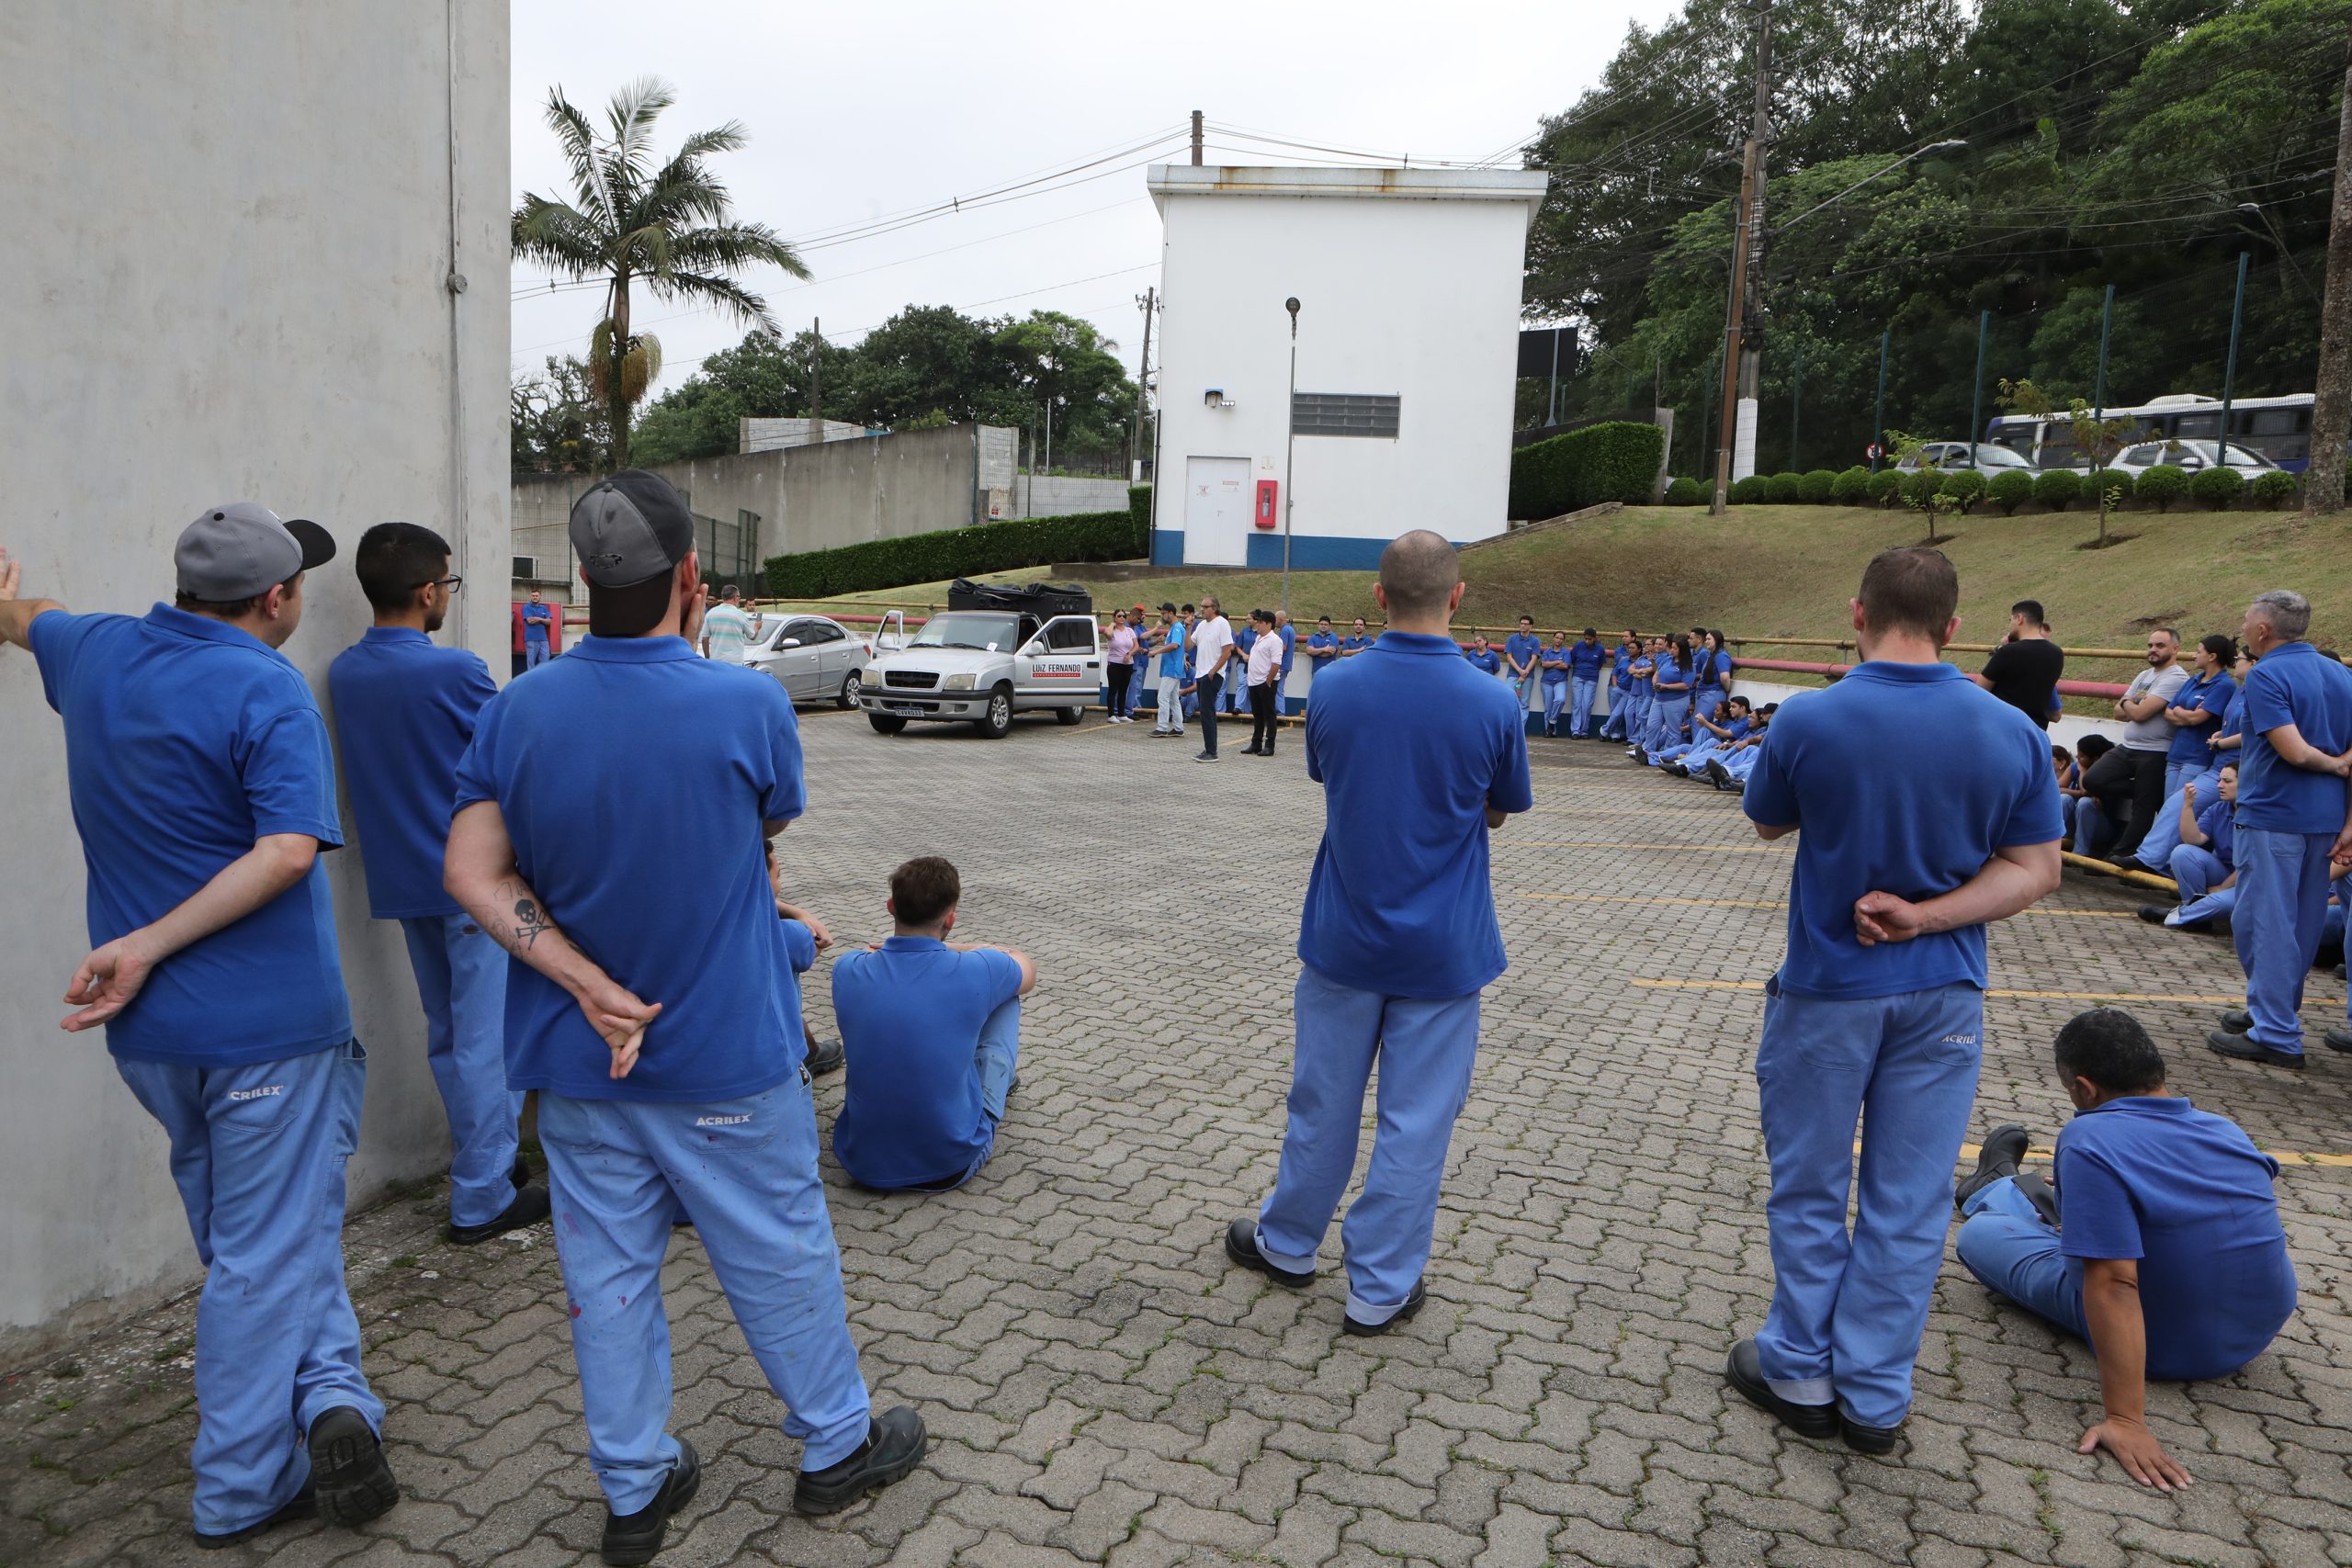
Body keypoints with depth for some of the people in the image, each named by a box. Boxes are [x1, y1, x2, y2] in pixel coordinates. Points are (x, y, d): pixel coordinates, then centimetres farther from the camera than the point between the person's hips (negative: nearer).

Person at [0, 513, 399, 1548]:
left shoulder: (95, 652, 5)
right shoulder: (265, 691, -15)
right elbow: (290, 848, -27)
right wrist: (151, 945, -19)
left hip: (150, 1035, 7)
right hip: (270, 1023, -6)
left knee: (240, 1243, 19)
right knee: (268, 1254, 4)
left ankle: (327, 1390, 12)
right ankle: (237, 1493, 11)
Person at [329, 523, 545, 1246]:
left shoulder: (343, 673, 3)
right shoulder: (454, 673, -18)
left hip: (402, 880, 7)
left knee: (447, 1034, 18)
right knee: (488, 1038, 1)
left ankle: (480, 1159, 31)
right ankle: (482, 1198, 7)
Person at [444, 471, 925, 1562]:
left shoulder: (516, 712, -6)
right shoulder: (746, 704, -18)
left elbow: (473, 872, -10)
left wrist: (588, 987, -13)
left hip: (579, 1062, 4)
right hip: (724, 1060, -4)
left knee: (608, 1274, 16)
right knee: (779, 1260, 14)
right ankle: (836, 1447, 34)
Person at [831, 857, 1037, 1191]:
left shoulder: (847, 971, -10)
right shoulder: (976, 972, -17)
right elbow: (1028, 969, 9)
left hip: (864, 1164, 3)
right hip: (953, 1166, -2)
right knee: (1005, 996, 13)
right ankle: (1002, 1071, 43)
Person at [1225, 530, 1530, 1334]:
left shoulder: (1335, 690, -9)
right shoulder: (1493, 704, -14)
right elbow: (1496, 813, 2)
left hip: (1343, 936, 2)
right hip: (1442, 949, -2)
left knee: (1322, 1100, 17)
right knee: (1416, 1117, 9)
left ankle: (1289, 1243, 36)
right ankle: (1380, 1288, 20)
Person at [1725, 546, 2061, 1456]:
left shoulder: (1810, 722, -16)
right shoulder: (2011, 732, -7)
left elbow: (1768, 824, 2)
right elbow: (2034, 870, -4)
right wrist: (1926, 918, -13)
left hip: (1828, 991, -2)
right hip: (1945, 996, 3)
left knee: (1809, 1190, 14)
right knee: (1909, 1202, 12)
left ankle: (1800, 1373, 26)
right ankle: (1874, 1398, 21)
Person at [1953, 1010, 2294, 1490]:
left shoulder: (2089, 1141, -26)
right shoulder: (2228, 1131, -5)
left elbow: (2114, 1285, -34)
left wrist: (2125, 1419, -32)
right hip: (2258, 1336, 6)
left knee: (1977, 1234, 11)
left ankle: (1993, 1193, 46)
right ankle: (1999, 1190, 55)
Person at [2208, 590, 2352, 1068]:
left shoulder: (2266, 676, -14)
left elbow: (2295, 751, -23)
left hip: (2272, 817, -8)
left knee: (2263, 923, -2)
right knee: (2301, 924, 17)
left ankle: (2277, 1036, -1)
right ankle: (2273, 1011, 30)